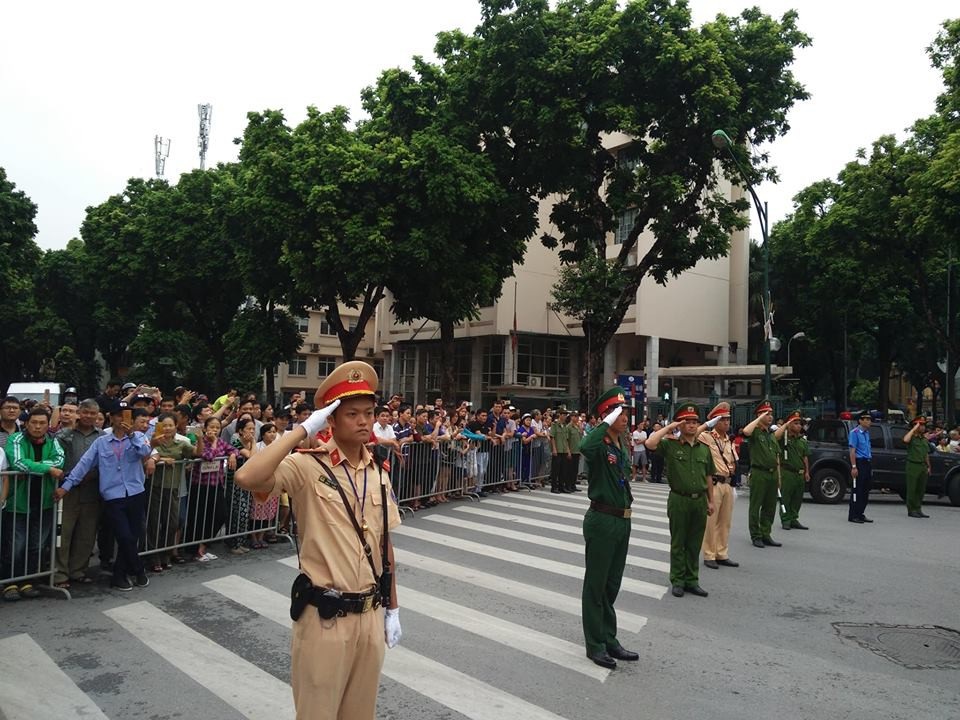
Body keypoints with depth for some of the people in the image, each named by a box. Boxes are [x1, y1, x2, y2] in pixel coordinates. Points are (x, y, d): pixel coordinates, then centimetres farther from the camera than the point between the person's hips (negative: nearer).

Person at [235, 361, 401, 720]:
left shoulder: (378, 473, 3)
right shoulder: (308, 467, -14)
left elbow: (384, 544, 10)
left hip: (370, 615, 6)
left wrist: (392, 609, 12)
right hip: (325, 617, -5)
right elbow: (248, 478, -33)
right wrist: (303, 430, -26)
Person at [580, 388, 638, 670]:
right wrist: (607, 423, -29)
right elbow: (584, 447, -41)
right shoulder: (600, 445, -15)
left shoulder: (623, 448, 11)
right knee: (596, 584, 4)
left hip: (622, 521, 8)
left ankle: (609, 640, 30)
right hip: (602, 520, -8)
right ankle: (595, 645, 15)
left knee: (612, 584, 18)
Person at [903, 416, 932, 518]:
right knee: (912, 489, -3)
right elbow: (905, 440, -30)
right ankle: (911, 510, 2)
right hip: (913, 465, -7)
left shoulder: (925, 440, 17)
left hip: (923, 466, 7)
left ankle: (918, 509, 18)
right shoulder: (912, 437, -4)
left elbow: (927, 455, 22)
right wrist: (914, 429, -21)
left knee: (921, 489, 9)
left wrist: (928, 467, 15)